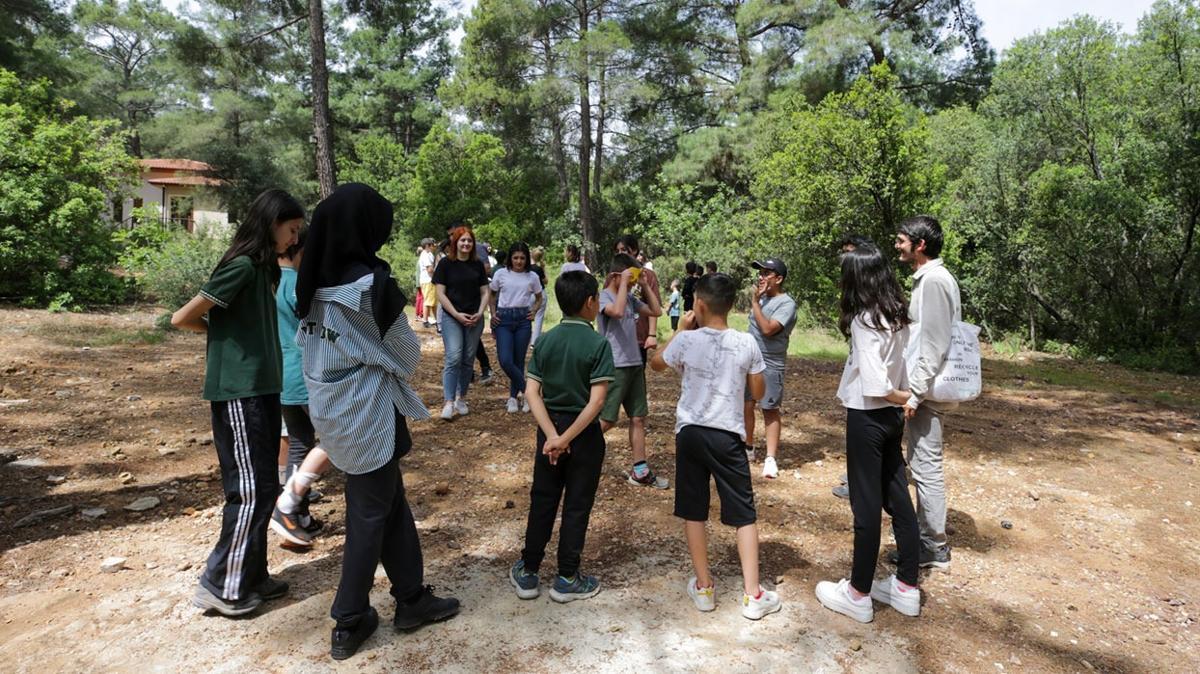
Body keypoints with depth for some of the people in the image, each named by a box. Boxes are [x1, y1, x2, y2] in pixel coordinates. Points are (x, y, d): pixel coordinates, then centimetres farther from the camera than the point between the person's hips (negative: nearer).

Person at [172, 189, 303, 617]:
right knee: (249, 490, -3)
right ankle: (221, 586, 11)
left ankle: (251, 576, 25)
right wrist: (220, 330, 3)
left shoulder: (263, 267, 13)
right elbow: (182, 319, -11)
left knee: (263, 487, 13)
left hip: (261, 388, 9)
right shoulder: (242, 265, -14)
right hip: (238, 392, -9)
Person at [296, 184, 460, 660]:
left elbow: (313, 345, 7)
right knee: (370, 512, 8)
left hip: (331, 408, 7)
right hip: (366, 412, -7)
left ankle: (411, 597, 30)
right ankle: (348, 623, 20)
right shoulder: (371, 282, -19)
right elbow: (407, 352, -9)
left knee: (390, 500, 18)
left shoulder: (314, 281, 1)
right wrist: (393, 371, 11)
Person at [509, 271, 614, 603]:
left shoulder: (545, 341, -1)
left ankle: (527, 572, 26)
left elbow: (531, 393, -8)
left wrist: (553, 435, -12)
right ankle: (567, 579, 20)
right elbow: (596, 401, -22)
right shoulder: (598, 344, -14)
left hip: (549, 430, 4)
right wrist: (567, 438, -17)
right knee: (576, 506, 9)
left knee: (542, 501, 16)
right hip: (584, 434, -4)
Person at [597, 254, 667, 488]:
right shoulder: (603, 296, -10)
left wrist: (644, 285, 6)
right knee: (605, 420, -4)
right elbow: (617, 311, -31)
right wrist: (624, 282, -21)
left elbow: (656, 311, 13)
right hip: (614, 367, -8)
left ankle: (640, 470, 17)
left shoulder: (630, 298, 12)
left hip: (635, 364, 8)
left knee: (638, 418, 10)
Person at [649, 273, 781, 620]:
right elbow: (758, 393, 4)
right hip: (727, 435, 0)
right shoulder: (746, 343, -6)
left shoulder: (687, 340, -7)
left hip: (690, 433, 0)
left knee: (693, 511, 13)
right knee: (744, 513, 10)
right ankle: (752, 594, 12)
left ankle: (704, 586, 21)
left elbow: (656, 364, 13)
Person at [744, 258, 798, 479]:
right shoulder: (762, 298, 8)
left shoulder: (786, 303, -15)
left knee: (770, 410, -2)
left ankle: (771, 459, 1)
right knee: (746, 405, 12)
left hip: (771, 365, -7)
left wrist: (755, 301, -21)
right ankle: (748, 447, 28)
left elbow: (767, 329, -26)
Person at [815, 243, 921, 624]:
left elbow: (875, 386, -21)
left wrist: (905, 398, -7)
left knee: (867, 505, 2)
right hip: (892, 417, 8)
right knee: (898, 498, 14)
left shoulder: (865, 320, -19)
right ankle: (907, 588, 26)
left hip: (868, 417, -8)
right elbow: (894, 370, 2)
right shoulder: (897, 316, 5)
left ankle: (858, 595, 16)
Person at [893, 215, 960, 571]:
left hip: (926, 391, -10)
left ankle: (935, 547, 9)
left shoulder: (934, 281, -17)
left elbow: (934, 345, -22)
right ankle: (927, 535, 29)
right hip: (925, 387, 10)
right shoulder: (931, 277, 14)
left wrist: (915, 393, -21)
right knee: (924, 465, 17)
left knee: (926, 467, -2)